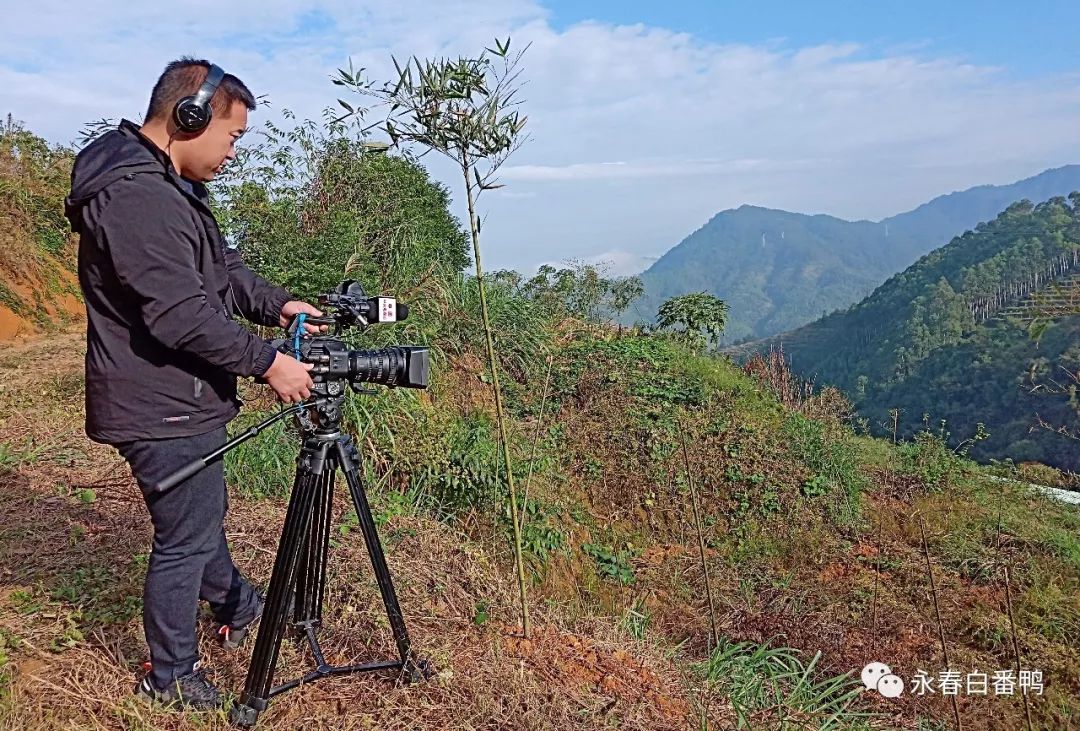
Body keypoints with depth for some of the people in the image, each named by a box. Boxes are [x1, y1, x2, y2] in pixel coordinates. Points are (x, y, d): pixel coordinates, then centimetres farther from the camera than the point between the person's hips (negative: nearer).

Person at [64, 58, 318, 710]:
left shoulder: (167, 186, 11)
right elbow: (181, 314, -29)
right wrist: (268, 361, -22)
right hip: (162, 410, -11)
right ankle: (171, 676, 26)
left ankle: (237, 608, 49)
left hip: (181, 400, 11)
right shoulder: (134, 195, -24)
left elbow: (220, 266, 17)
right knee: (186, 538, 5)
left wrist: (277, 303, 2)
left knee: (204, 512, 26)